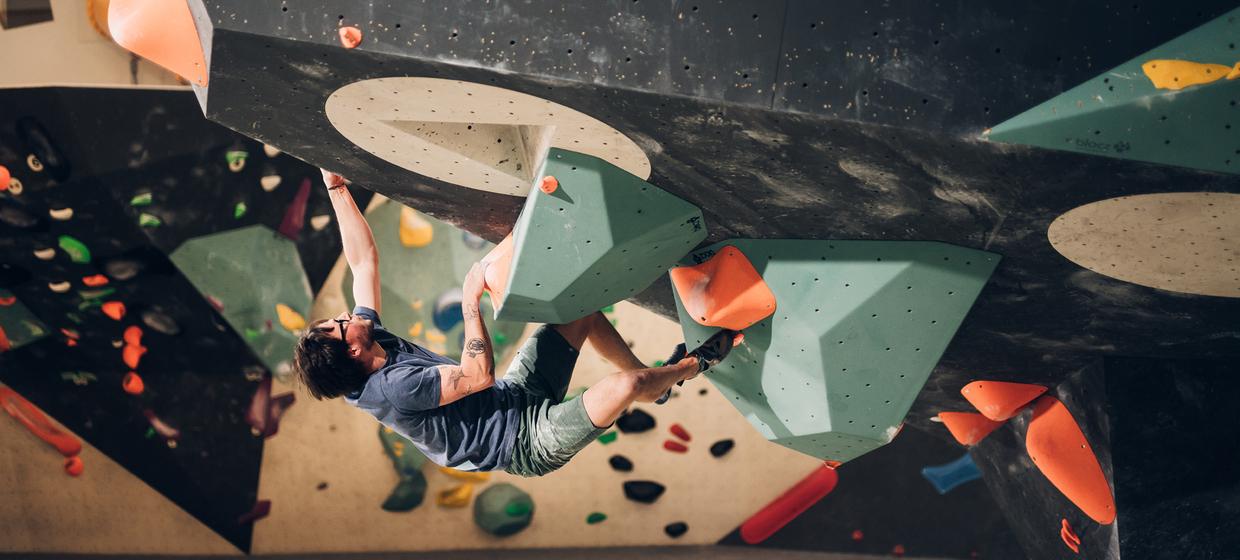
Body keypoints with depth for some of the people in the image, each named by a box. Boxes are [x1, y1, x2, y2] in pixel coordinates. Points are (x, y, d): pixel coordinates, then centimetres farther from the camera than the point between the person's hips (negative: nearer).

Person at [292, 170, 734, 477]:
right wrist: (471, 301, -23)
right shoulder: (393, 389, -29)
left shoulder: (371, 338, -3)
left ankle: (652, 382, 22)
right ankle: (692, 365, 4)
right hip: (529, 444, -10)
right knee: (625, 385, -29)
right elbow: (479, 374, -29)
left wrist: (337, 191, 5)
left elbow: (363, 261, 4)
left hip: (516, 392, 10)